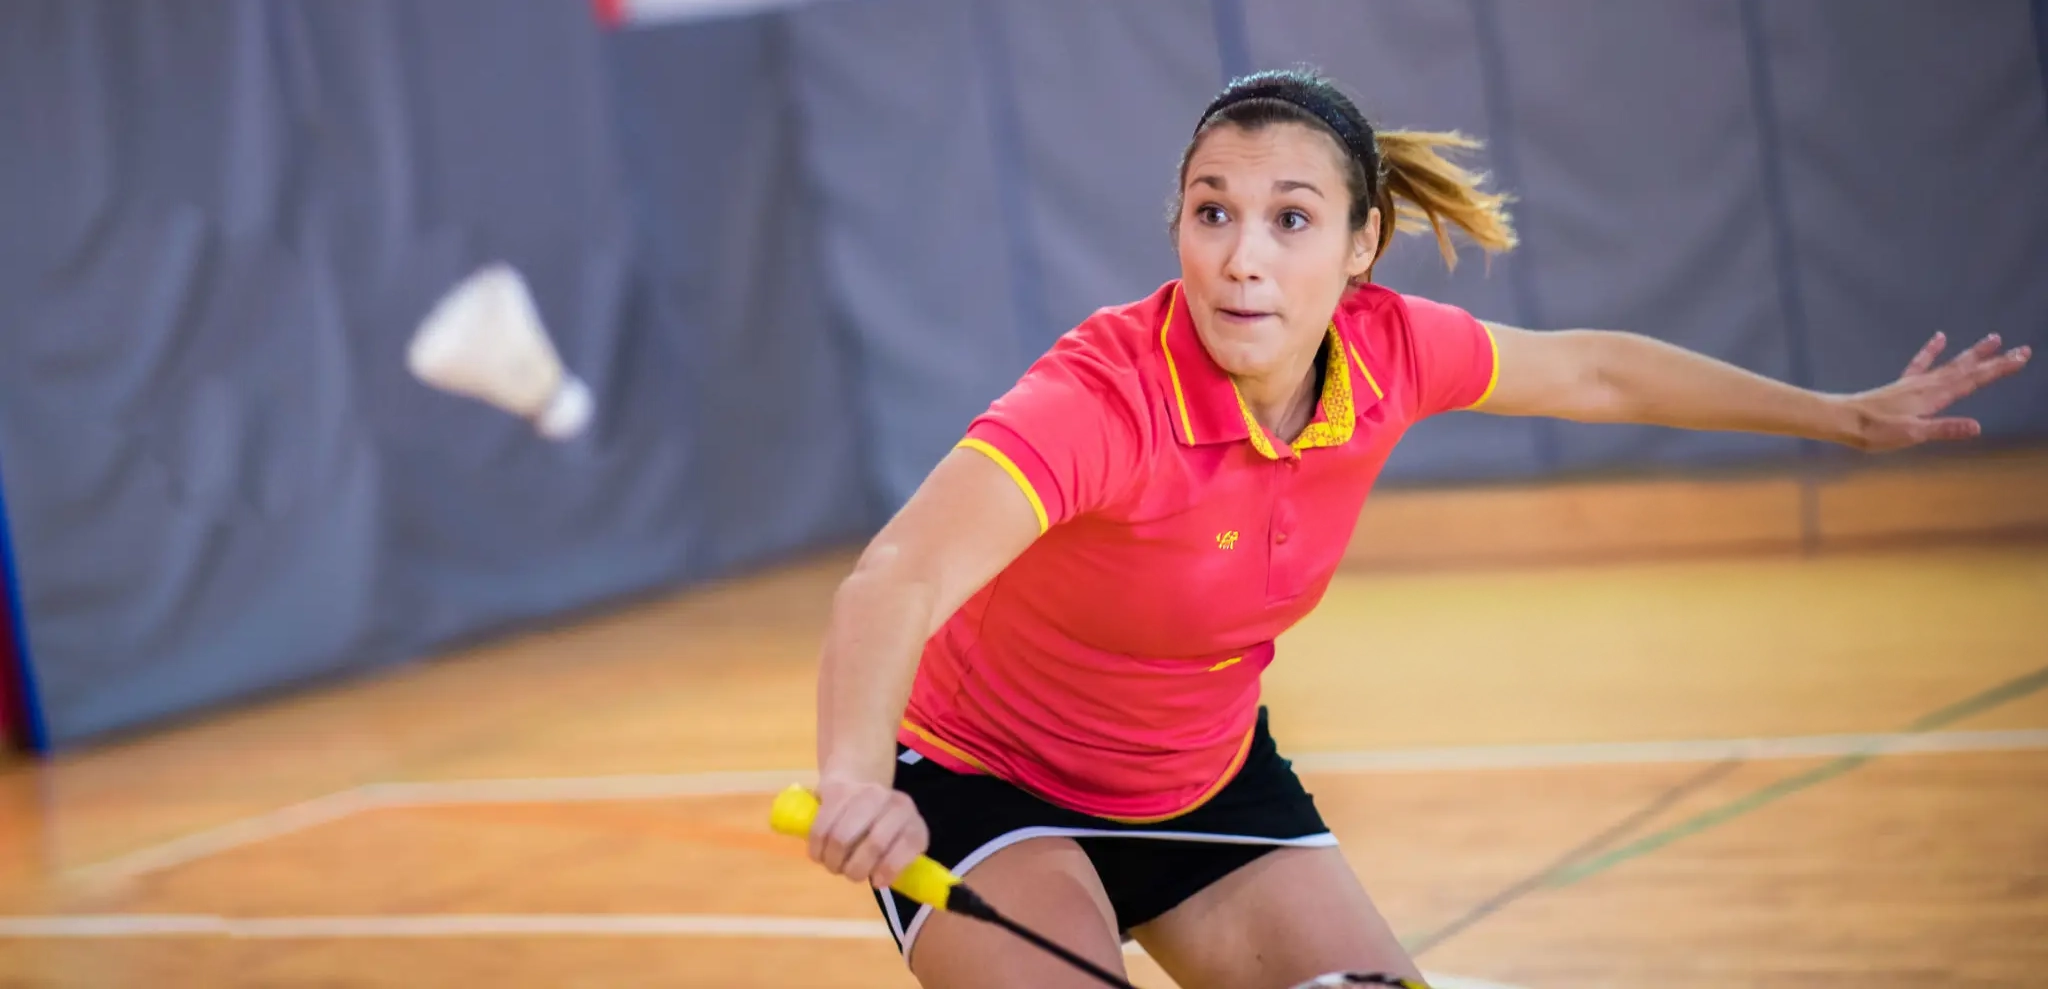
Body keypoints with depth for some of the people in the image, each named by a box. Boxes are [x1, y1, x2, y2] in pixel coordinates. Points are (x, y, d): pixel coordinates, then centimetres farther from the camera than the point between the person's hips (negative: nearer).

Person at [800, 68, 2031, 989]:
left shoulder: (1388, 354, -16)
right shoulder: (1104, 397, -35)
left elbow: (1592, 369, 4)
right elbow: (896, 584, -49)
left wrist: (1843, 415, 12)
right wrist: (857, 783, -69)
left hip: (1209, 777, 6)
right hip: (989, 786, -6)